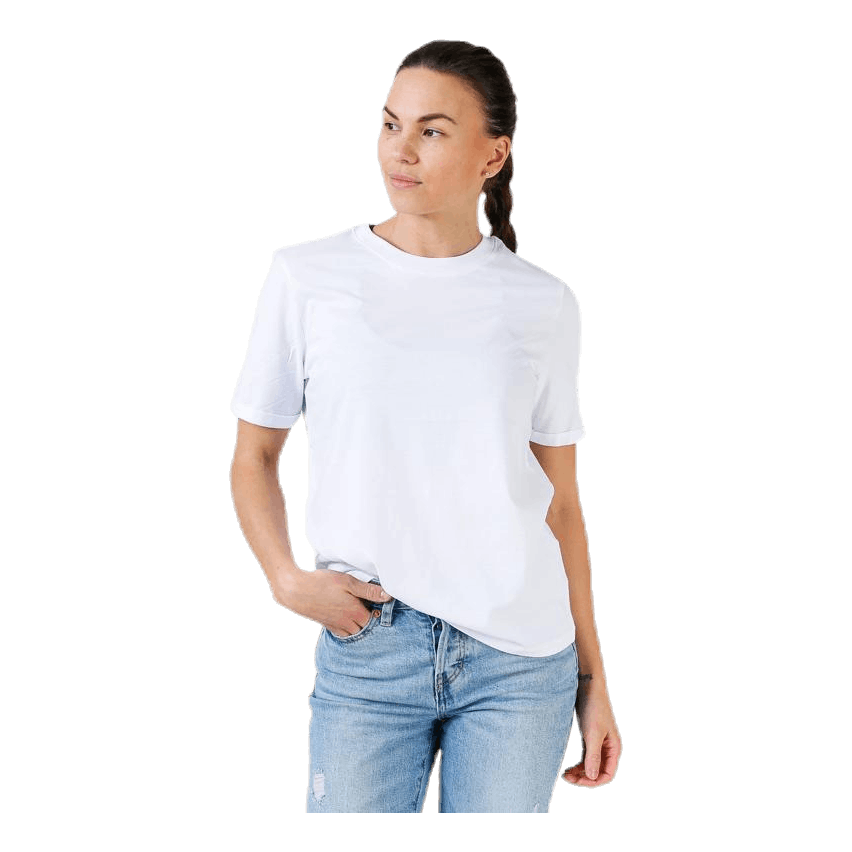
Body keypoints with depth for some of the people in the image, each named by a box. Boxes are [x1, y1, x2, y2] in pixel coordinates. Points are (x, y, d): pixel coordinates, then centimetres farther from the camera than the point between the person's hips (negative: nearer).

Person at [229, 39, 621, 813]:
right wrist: (287, 579, -10)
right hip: (365, 650, -1)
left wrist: (593, 679, 9)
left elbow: (561, 500, 8)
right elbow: (254, 459, 7)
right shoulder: (307, 276, -1)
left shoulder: (545, 305, 3)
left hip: (523, 660, 1)